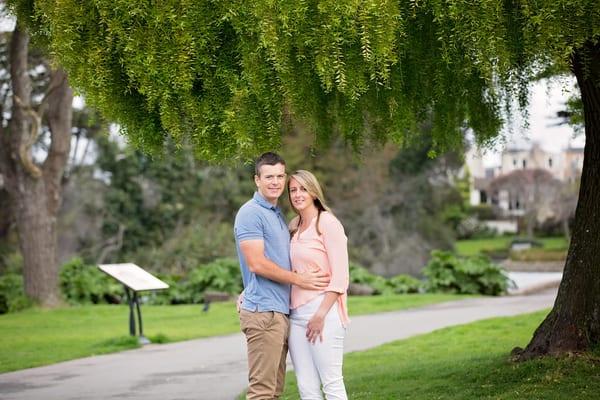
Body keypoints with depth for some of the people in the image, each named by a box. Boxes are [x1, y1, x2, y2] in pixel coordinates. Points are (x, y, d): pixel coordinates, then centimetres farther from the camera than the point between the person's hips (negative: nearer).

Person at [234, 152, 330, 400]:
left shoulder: (277, 215, 20)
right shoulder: (251, 213, -9)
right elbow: (256, 263, -16)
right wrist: (299, 279, -11)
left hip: (281, 312, 10)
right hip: (263, 312, -10)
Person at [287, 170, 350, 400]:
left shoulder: (328, 223, -5)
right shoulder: (293, 227, 15)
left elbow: (340, 277, -11)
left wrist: (320, 315, -16)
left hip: (323, 311, -7)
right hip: (296, 313, 7)